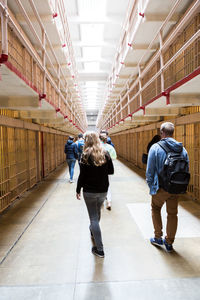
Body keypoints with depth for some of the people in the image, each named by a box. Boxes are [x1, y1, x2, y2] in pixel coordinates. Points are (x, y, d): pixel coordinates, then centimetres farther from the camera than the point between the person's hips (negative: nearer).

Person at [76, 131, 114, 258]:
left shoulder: (86, 155, -13)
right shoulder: (105, 153, -3)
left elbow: (82, 175, -13)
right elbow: (111, 171, 2)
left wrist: (78, 190, -2)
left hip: (89, 191, -4)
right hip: (103, 190, 5)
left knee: (94, 217, 3)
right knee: (97, 212, 28)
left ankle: (100, 249, 7)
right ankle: (93, 230, 55)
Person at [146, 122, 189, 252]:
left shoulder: (156, 147, -11)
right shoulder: (182, 149, 1)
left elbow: (150, 170, -9)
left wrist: (150, 185, 4)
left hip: (161, 187, -3)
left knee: (156, 209, 21)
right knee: (173, 214, 16)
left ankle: (158, 238, 27)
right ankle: (169, 243, 28)